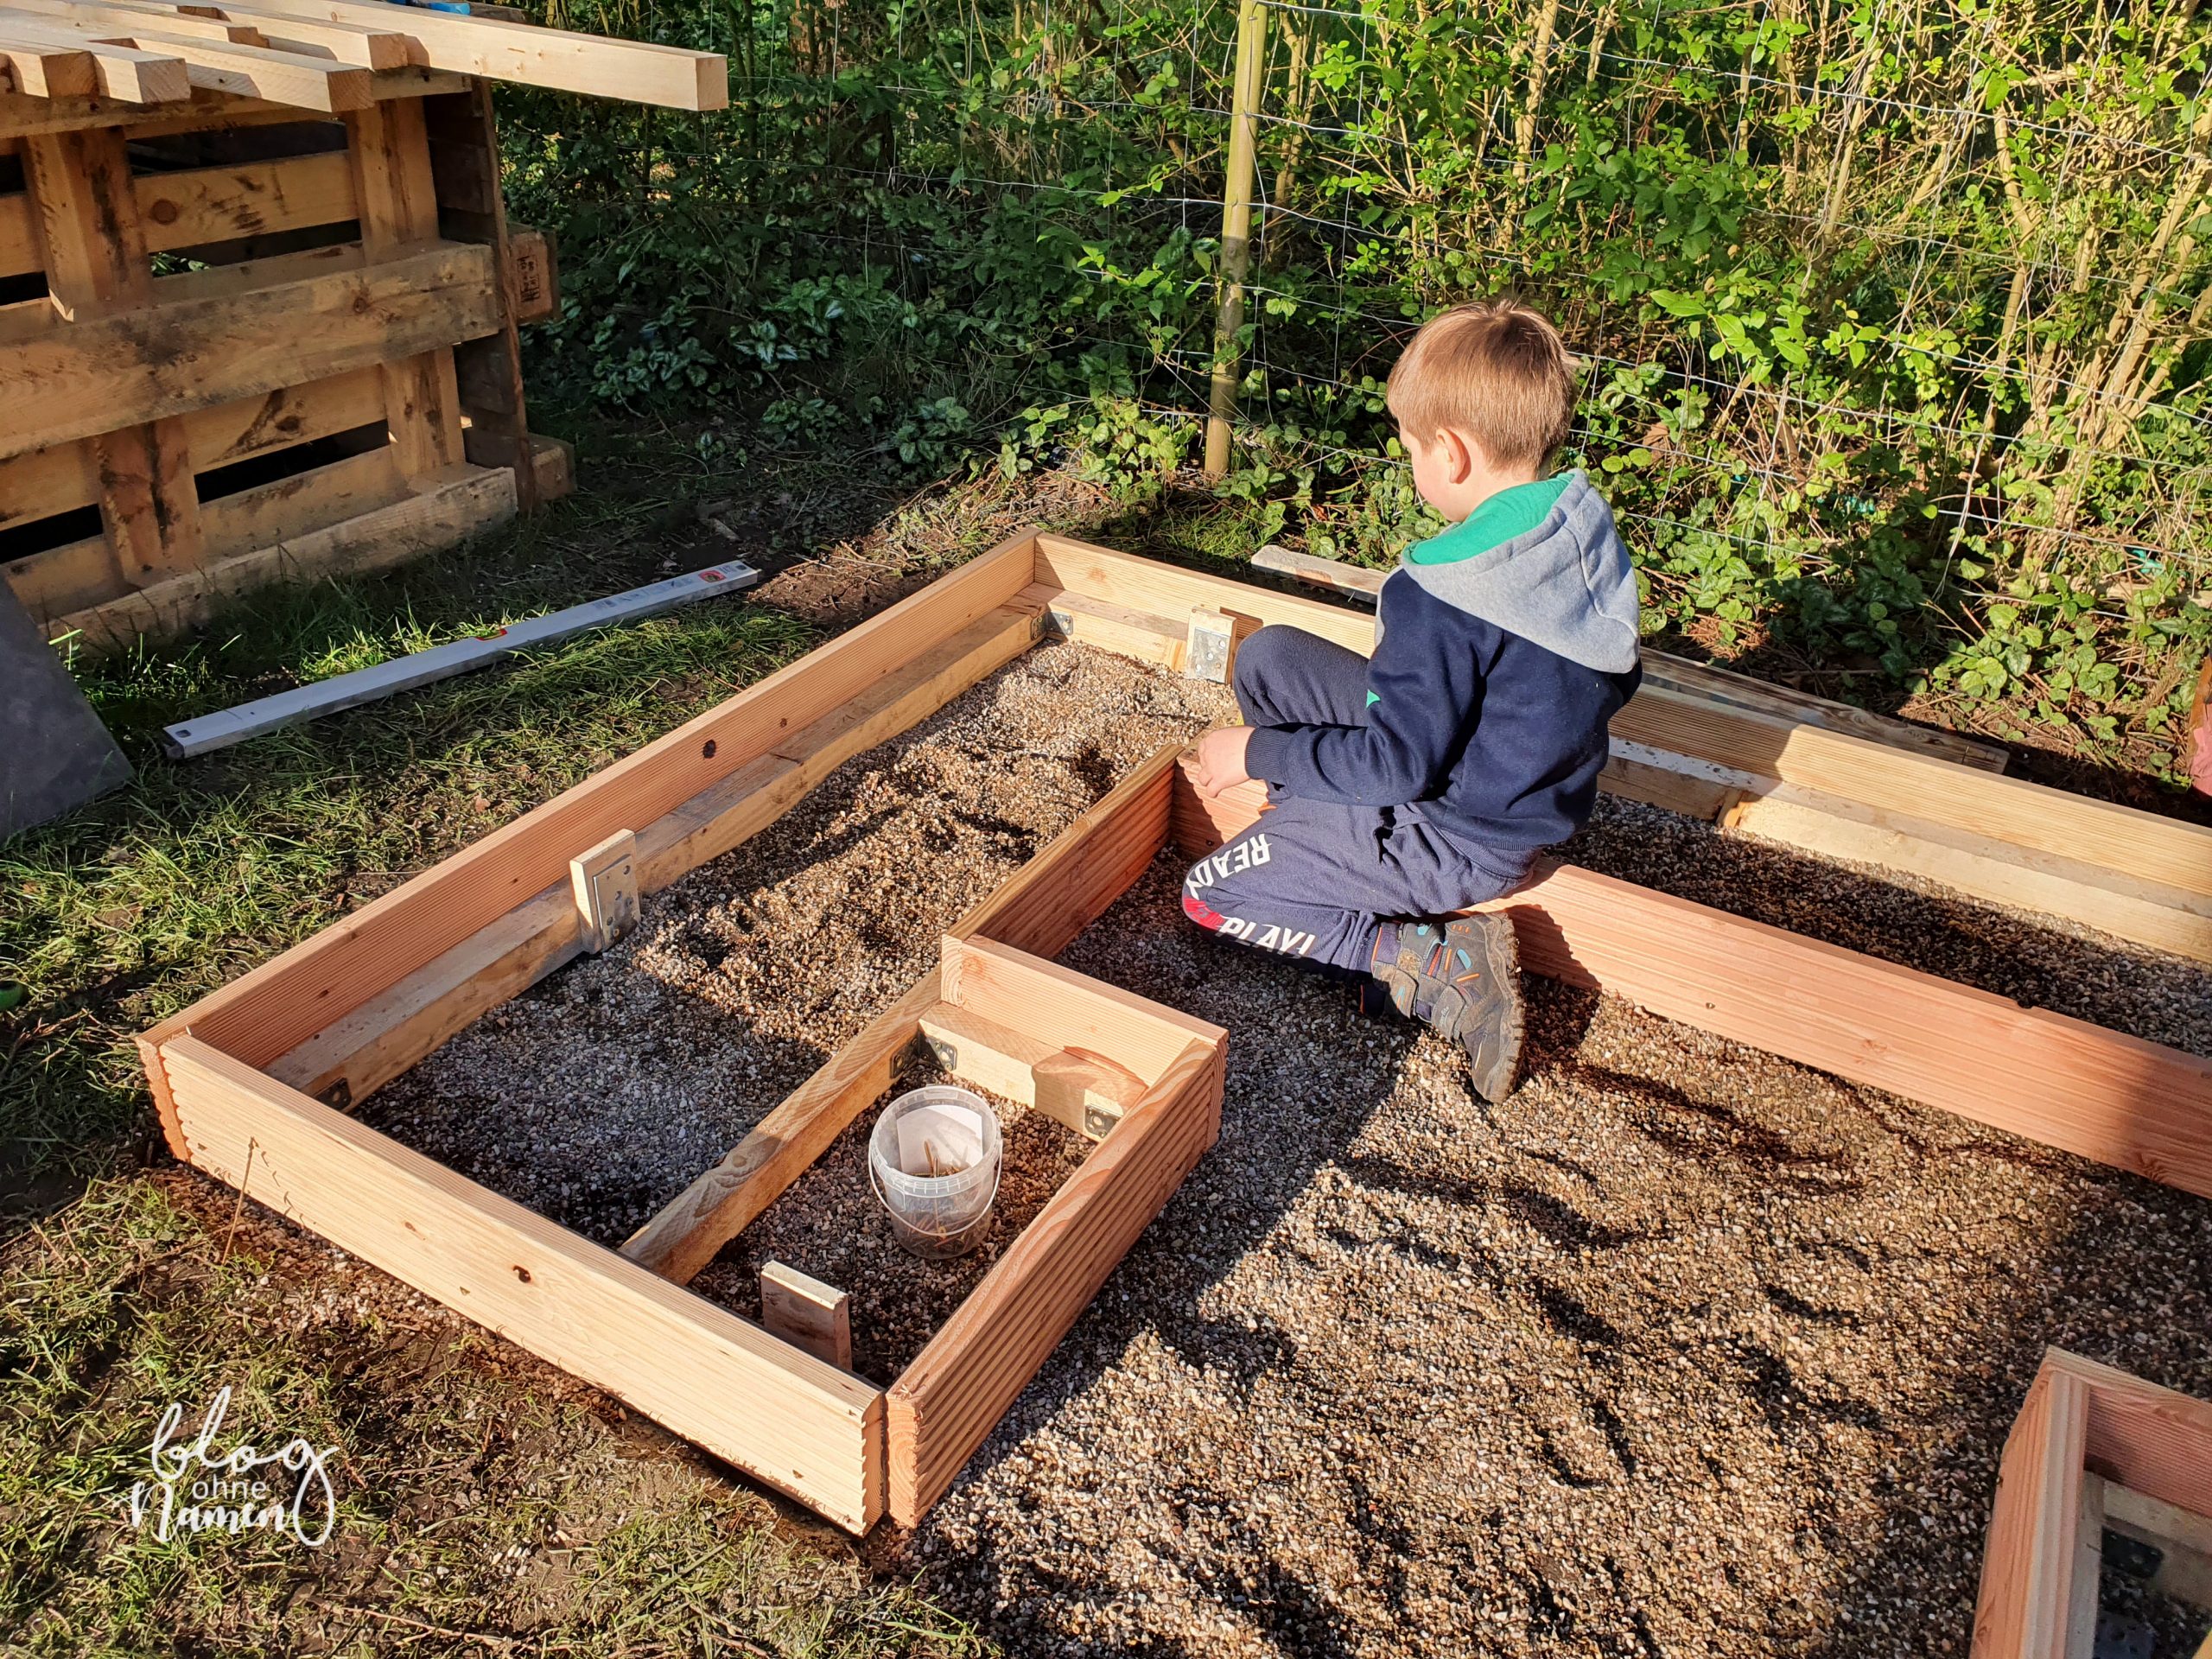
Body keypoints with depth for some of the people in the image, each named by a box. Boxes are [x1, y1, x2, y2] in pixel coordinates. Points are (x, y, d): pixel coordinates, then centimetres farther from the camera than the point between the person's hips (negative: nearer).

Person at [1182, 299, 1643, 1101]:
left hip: (1461, 838, -9)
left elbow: (1403, 763, -26)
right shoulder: (1590, 527, -5)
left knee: (1207, 895, 2)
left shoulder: (1443, 596, -31)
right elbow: (1617, 683, 8)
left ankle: (1435, 966, -6)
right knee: (1266, 657, 9)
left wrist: (1259, 753, -14)